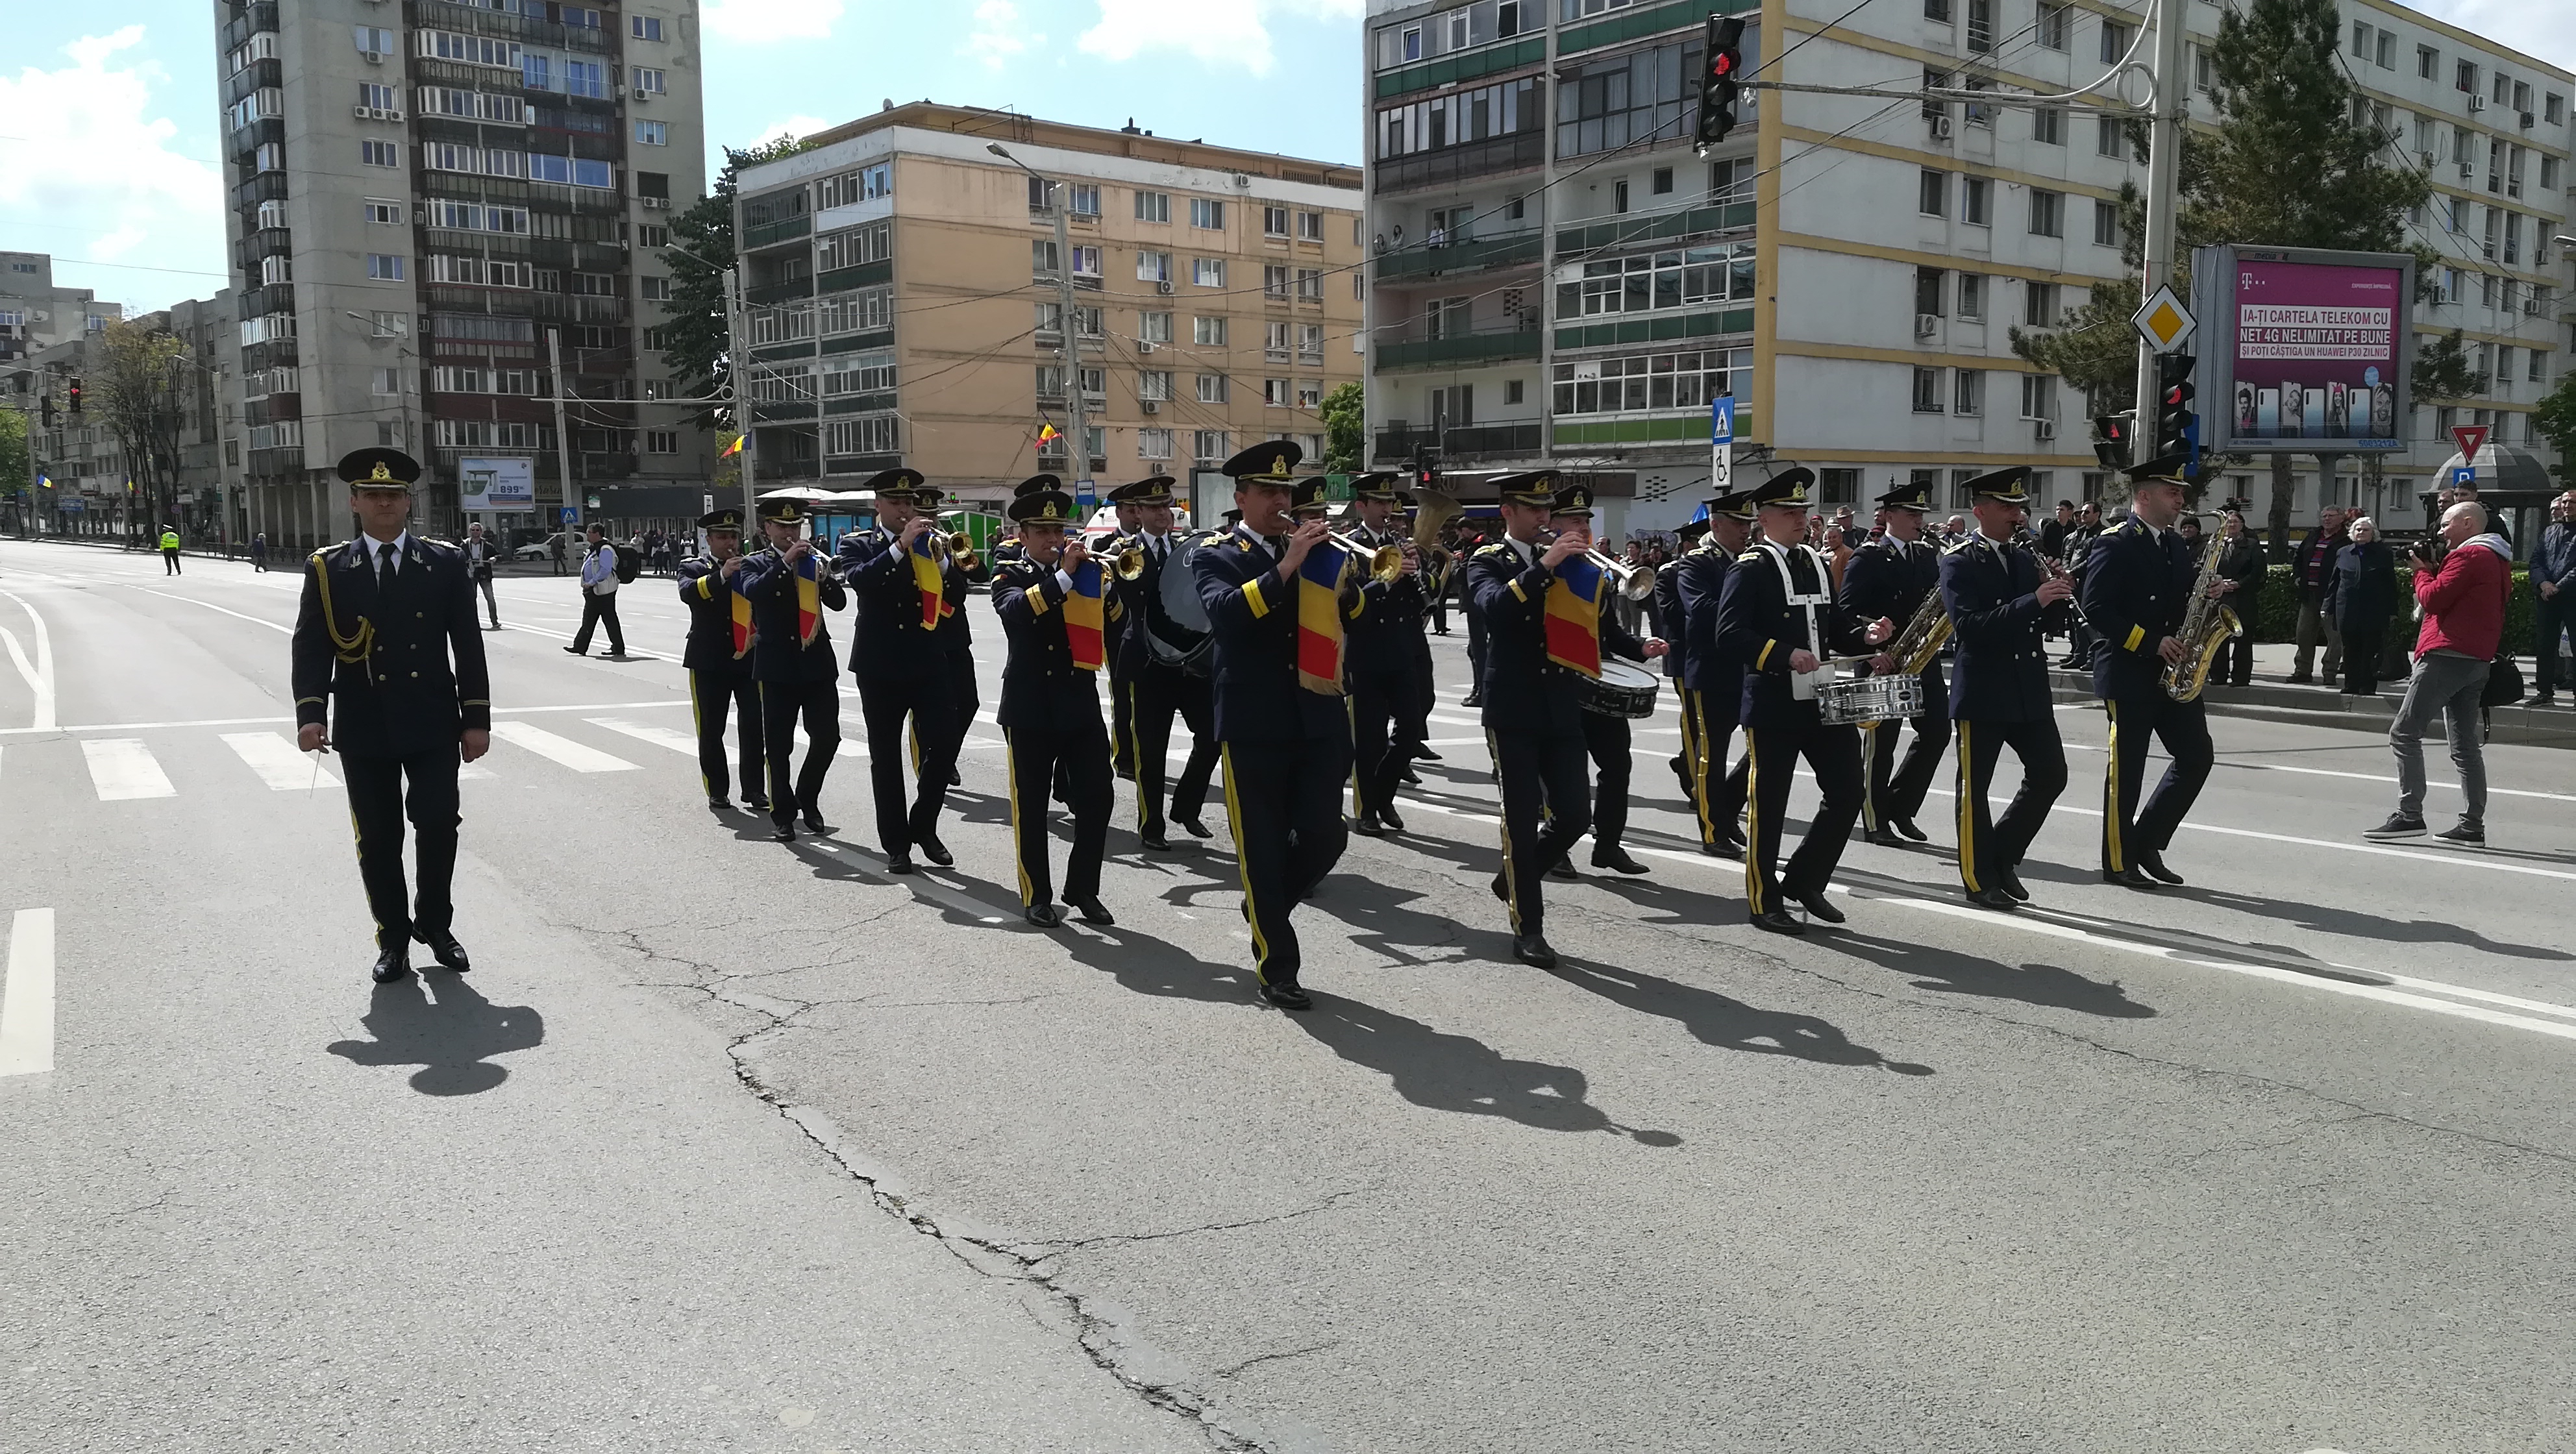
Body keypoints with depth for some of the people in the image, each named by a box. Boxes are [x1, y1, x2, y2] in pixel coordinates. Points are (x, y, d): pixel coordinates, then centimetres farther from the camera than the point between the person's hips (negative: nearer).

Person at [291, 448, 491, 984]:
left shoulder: (444, 563, 3)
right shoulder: (328, 569, 2)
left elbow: (468, 646, 2)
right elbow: (311, 646, -3)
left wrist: (477, 718, -2)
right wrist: (311, 712, -17)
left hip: (432, 723, 0)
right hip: (362, 728, 0)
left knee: (438, 825, -2)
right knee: (378, 838, 7)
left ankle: (434, 923, 19)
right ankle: (393, 938, 20)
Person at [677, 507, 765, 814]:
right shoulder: (693, 567, 3)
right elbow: (688, 593, -20)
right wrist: (722, 575, -32)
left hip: (749, 658, 1)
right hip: (709, 662, -1)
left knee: (753, 725, -2)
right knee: (711, 730, 4)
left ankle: (754, 789, 5)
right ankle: (716, 791, 14)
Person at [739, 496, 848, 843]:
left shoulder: (814, 560, 11)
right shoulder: (756, 564, 3)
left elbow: (838, 602, 0)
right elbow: (752, 592, -19)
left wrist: (824, 575, -18)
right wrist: (786, 562, -25)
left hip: (817, 661, 3)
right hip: (777, 665, -2)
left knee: (827, 736, -1)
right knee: (778, 744, 1)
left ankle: (808, 800, 20)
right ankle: (783, 814, 11)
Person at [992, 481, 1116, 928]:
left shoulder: (1083, 571, 11)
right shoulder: (1009, 574, 0)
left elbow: (1111, 619, 4)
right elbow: (1014, 610, -22)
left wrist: (1109, 581, -12)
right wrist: (1063, 576, -27)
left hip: (1081, 703, 3)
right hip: (1030, 707, -3)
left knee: (1096, 798, 1)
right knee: (1031, 805, 4)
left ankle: (1083, 889, 15)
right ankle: (1037, 896, 14)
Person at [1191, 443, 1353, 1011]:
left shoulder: (1314, 553, 13)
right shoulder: (1215, 557, 0)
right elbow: (1224, 611, -21)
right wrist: (1286, 567, -27)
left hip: (1318, 718, 4)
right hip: (1254, 725, -4)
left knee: (1325, 836, 3)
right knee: (1262, 849, 2)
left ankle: (1266, 908, 31)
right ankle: (1277, 968, 13)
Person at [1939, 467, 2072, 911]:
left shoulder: (2027, 560, 13)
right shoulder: (1959, 564, -7)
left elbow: (2044, 620, 16)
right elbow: (1968, 627, -21)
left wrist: (2058, 598, -6)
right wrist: (2033, 600, -27)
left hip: (2029, 689, 6)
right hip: (1982, 691, -6)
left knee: (2050, 774, 5)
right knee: (1975, 786, 1)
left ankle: (2003, 855, 21)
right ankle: (1980, 879, 11)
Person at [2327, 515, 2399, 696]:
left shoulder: (2383, 554, 4)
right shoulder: (2343, 553, 11)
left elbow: (2391, 585, 3)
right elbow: (2334, 582, 14)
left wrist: (2391, 610, -3)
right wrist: (2328, 606, 8)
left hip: (2374, 613, -3)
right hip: (2347, 612, 3)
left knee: (2370, 651, -1)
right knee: (2350, 651, 7)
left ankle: (2368, 687, 3)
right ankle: (2351, 686, 14)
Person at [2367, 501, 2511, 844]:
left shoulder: (2468, 555, -10)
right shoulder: (2498, 560, 21)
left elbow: (2434, 598, -15)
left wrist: (2423, 570, 2)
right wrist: (2432, 569, 11)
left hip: (2447, 655, -10)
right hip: (2478, 660, 10)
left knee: (2404, 733, -9)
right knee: (2465, 745, 10)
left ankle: (2409, 815, -14)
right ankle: (2473, 825, 9)